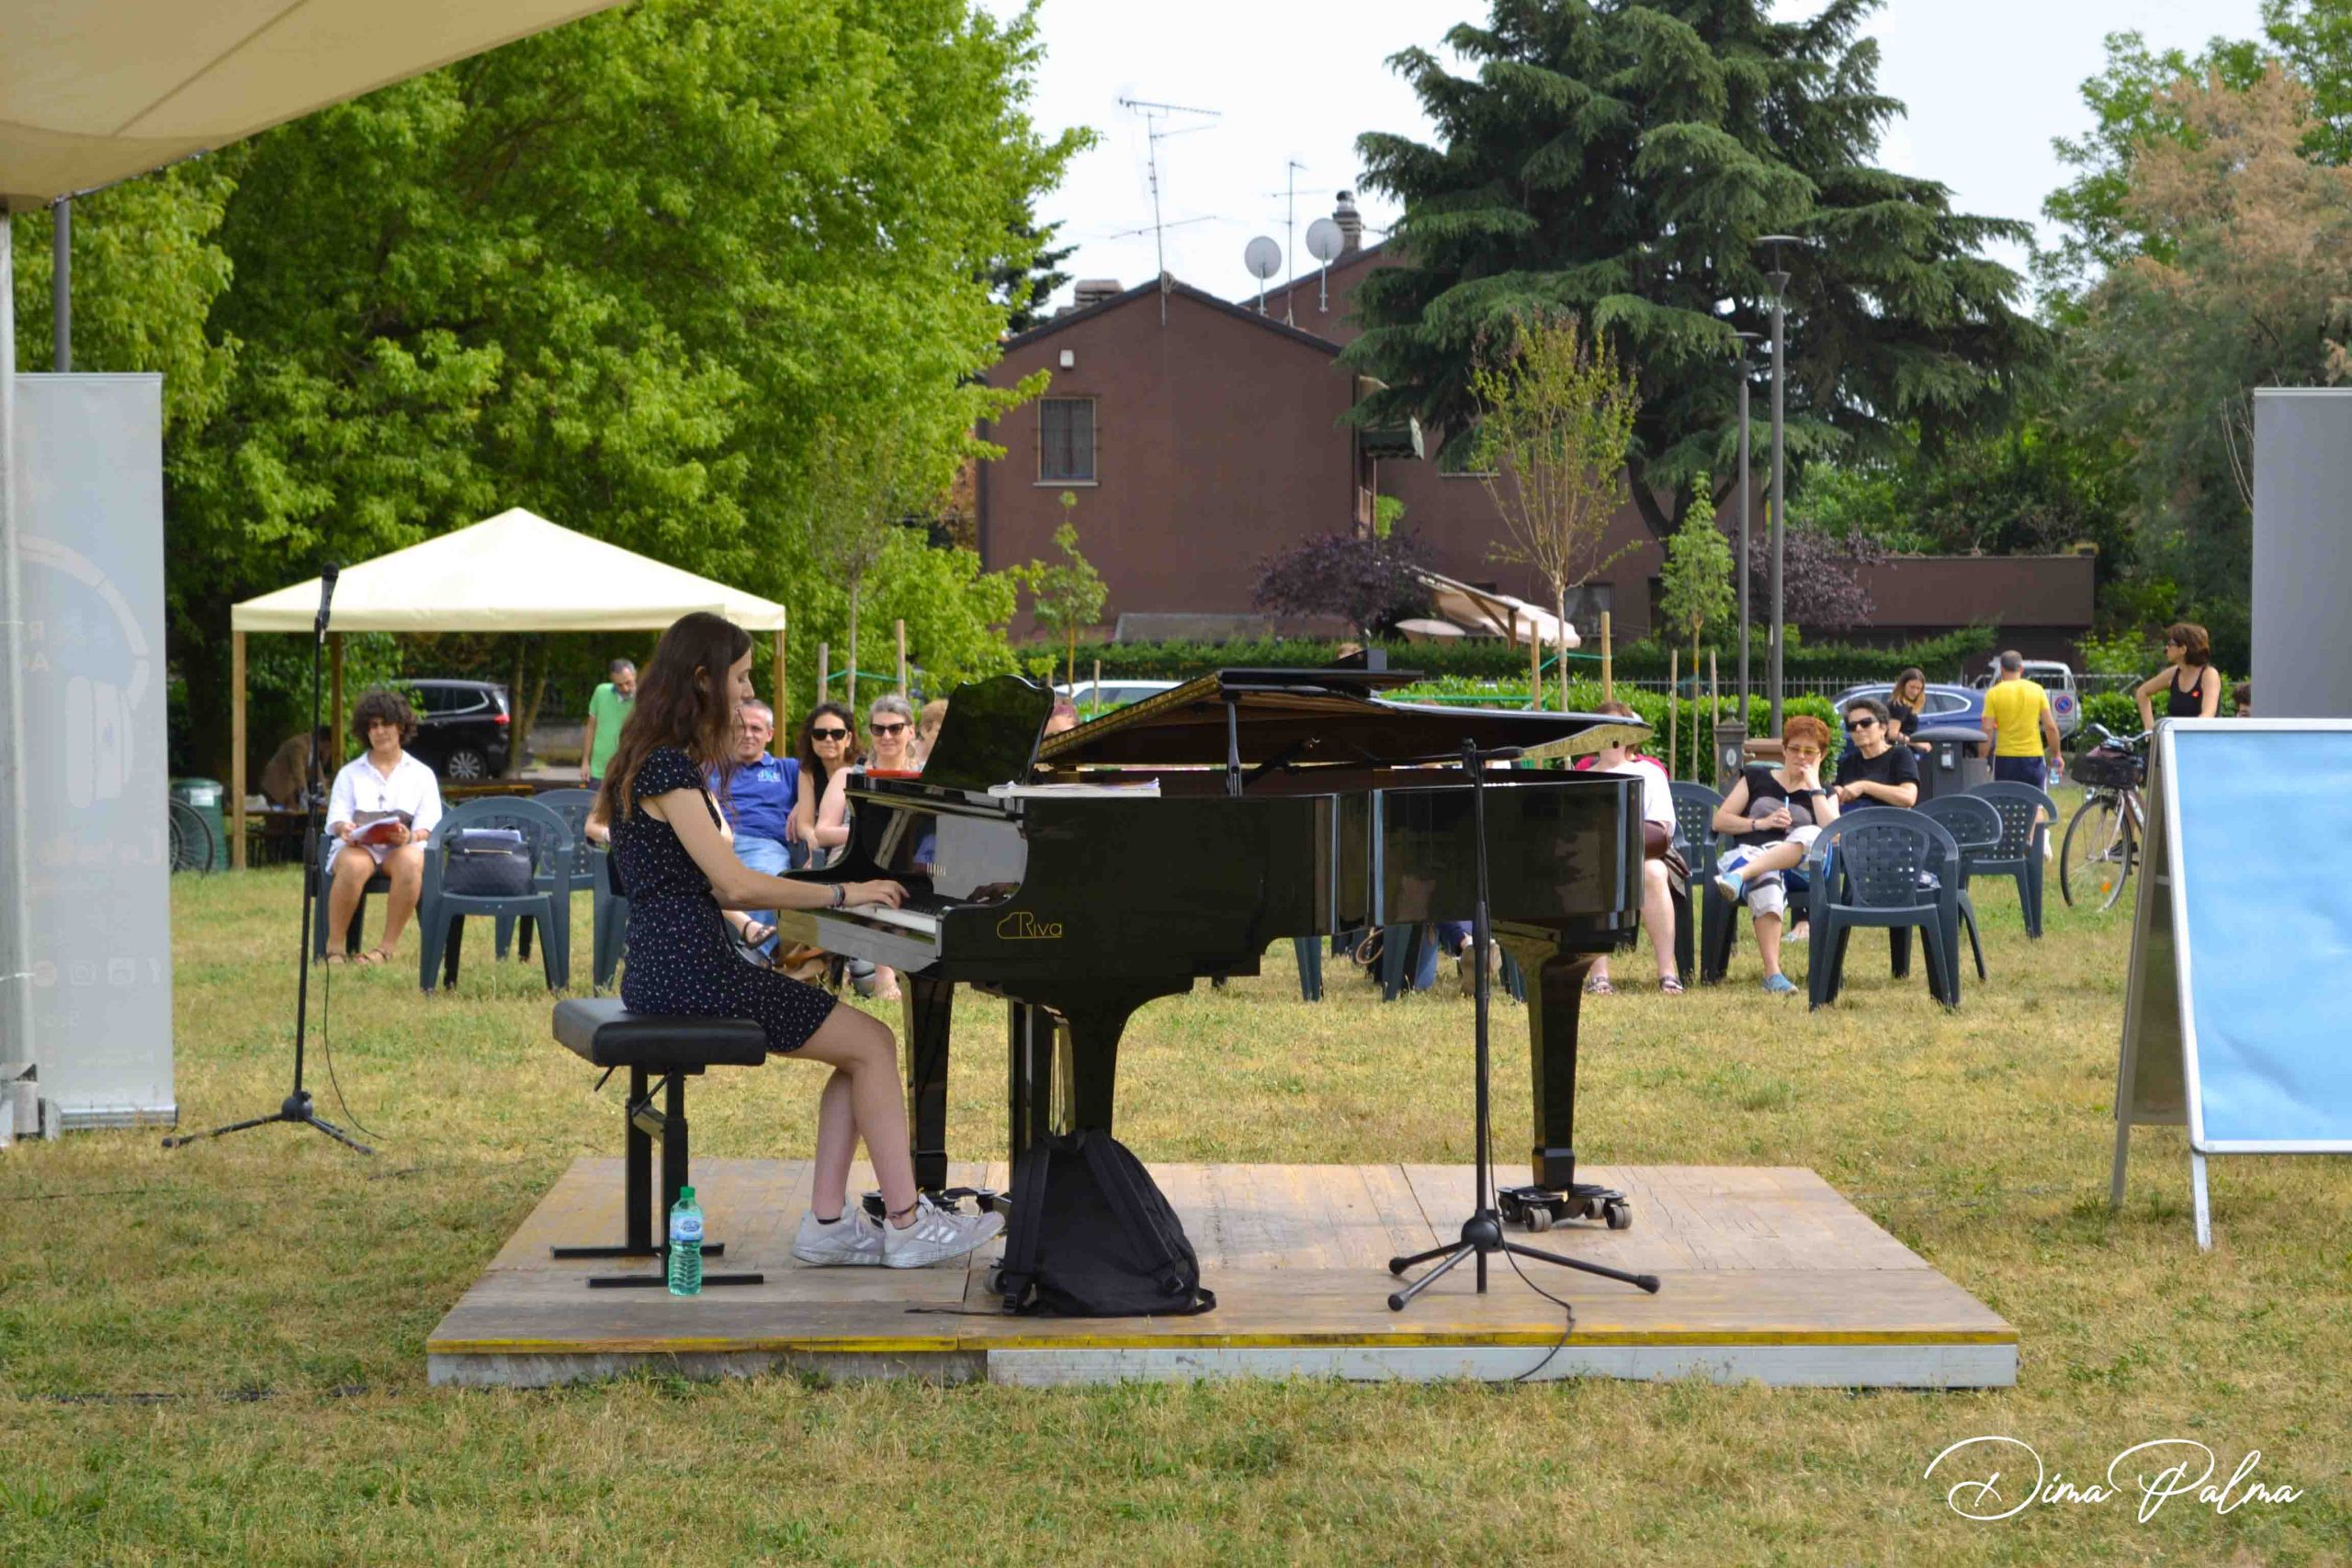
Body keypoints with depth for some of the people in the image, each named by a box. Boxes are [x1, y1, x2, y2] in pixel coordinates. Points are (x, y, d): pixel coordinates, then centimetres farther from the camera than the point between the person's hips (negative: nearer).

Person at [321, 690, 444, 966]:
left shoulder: (421, 774, 19)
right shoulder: (350, 773, 21)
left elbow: (429, 826, 6)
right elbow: (336, 819, 9)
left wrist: (411, 836, -18)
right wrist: (344, 828, -18)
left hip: (404, 846, 0)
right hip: (358, 845, 0)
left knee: (410, 862, -39)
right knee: (353, 865, -39)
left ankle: (387, 947, -34)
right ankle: (334, 947, -31)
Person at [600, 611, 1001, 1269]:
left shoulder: (666, 763, 17)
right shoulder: (666, 767, -15)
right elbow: (735, 884, -20)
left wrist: (828, 895, 11)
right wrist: (843, 894, -10)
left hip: (681, 964, 10)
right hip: (685, 974, -10)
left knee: (865, 1048, 7)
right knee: (872, 1044, -6)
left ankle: (827, 1222, 3)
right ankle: (908, 1225, -2)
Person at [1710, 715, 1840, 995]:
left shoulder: (1825, 794, 24)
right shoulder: (1756, 778, 25)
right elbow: (1719, 820, 15)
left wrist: (1814, 788, 5)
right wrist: (1761, 823, 0)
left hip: (1800, 867, 1)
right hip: (1749, 853, -1)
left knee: (1812, 835, -37)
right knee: (1766, 880, -41)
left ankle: (1740, 875, -57)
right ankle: (1772, 974, -55)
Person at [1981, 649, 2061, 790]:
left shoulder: (1994, 694, -4)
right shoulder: (2037, 690, 1)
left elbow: (1987, 729, -8)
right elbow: (2051, 727, 0)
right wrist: (2055, 755, 10)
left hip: (2005, 758, -1)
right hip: (2033, 757, 1)